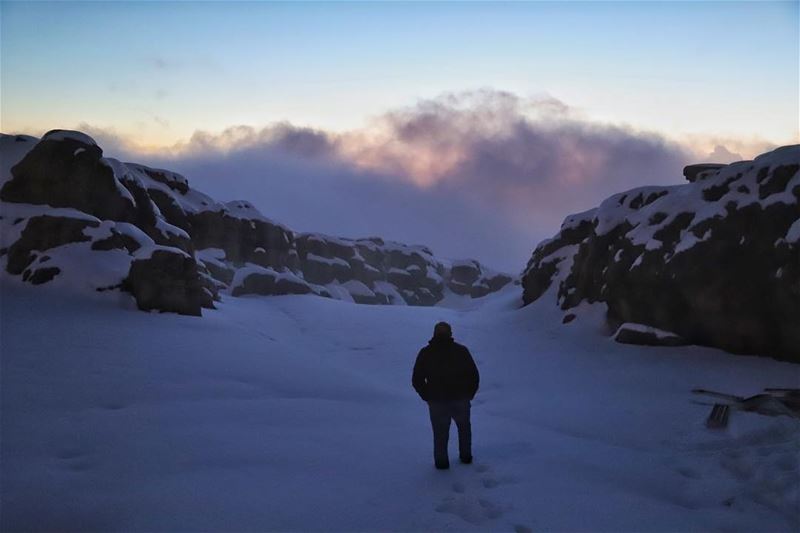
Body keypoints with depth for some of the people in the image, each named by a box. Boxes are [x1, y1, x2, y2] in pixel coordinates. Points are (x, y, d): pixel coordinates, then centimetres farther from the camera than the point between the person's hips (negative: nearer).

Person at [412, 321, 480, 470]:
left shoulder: (425, 353, -2)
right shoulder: (461, 350, -2)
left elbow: (416, 380, -2)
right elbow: (474, 376, -1)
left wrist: (427, 397, 9)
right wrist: (469, 395, 11)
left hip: (437, 401, -1)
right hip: (460, 399, 1)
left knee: (440, 432, 13)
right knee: (464, 427, 22)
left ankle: (441, 462, 16)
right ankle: (466, 456, 29)